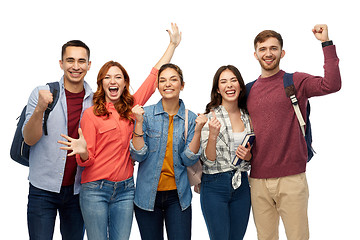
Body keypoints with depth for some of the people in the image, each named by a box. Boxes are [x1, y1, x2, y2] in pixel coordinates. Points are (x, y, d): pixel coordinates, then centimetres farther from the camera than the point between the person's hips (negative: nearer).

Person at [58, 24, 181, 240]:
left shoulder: (132, 107, 5)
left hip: (125, 190, 3)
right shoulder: (91, 114, -4)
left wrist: (173, 44, 15)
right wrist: (82, 151, -27)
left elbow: (155, 75, 11)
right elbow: (87, 160, -4)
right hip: (96, 190, -3)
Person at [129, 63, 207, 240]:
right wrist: (139, 122, -18)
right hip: (148, 195, -1)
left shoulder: (190, 118, 2)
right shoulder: (146, 113, -3)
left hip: (178, 195, 1)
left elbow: (189, 160, -4)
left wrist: (197, 130, -15)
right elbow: (138, 156, -8)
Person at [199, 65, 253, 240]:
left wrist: (248, 155, -6)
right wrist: (213, 134, -28)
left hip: (241, 186, 5)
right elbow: (208, 160, -12)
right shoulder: (210, 117, -7)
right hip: (215, 186, -4)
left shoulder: (247, 117, 7)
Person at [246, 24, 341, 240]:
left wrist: (326, 42, -19)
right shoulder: (249, 90, 12)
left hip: (291, 177, -3)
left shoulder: (296, 82, 0)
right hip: (258, 179, 4)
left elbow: (332, 84, -20)